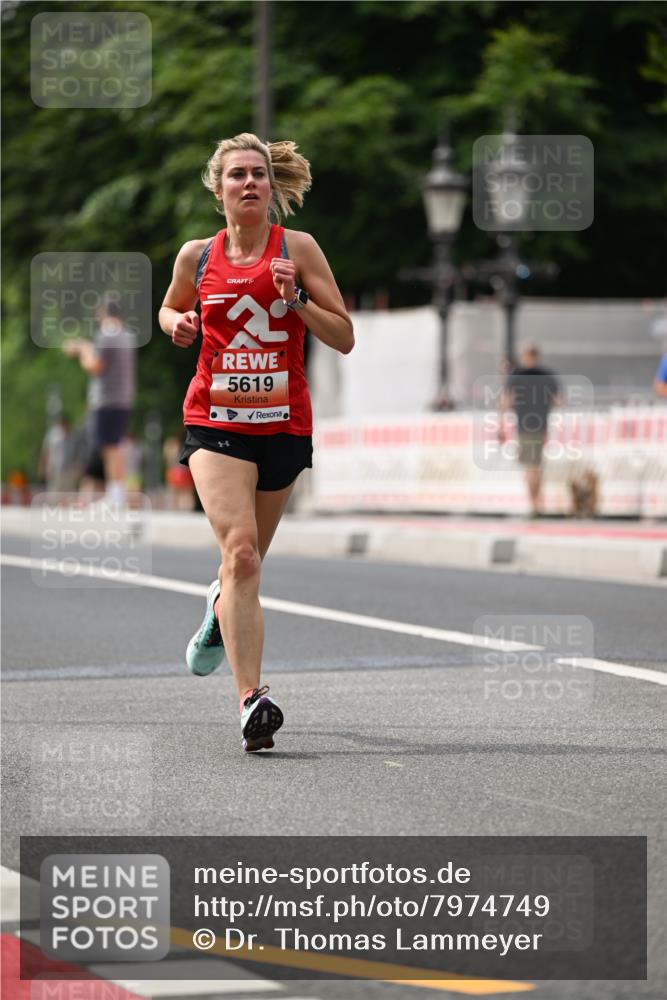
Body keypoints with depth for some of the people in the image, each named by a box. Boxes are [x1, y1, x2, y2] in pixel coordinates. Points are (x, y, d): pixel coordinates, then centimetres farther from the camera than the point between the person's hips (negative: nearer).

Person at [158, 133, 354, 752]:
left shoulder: (297, 248, -1)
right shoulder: (196, 256, 4)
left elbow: (344, 339, 0)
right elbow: (170, 309, 25)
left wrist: (296, 301, -16)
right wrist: (176, 325, 2)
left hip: (283, 422, 1)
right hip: (215, 420, -1)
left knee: (247, 559, 15)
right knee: (240, 551, -20)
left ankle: (220, 609, 53)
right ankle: (251, 700, -25)